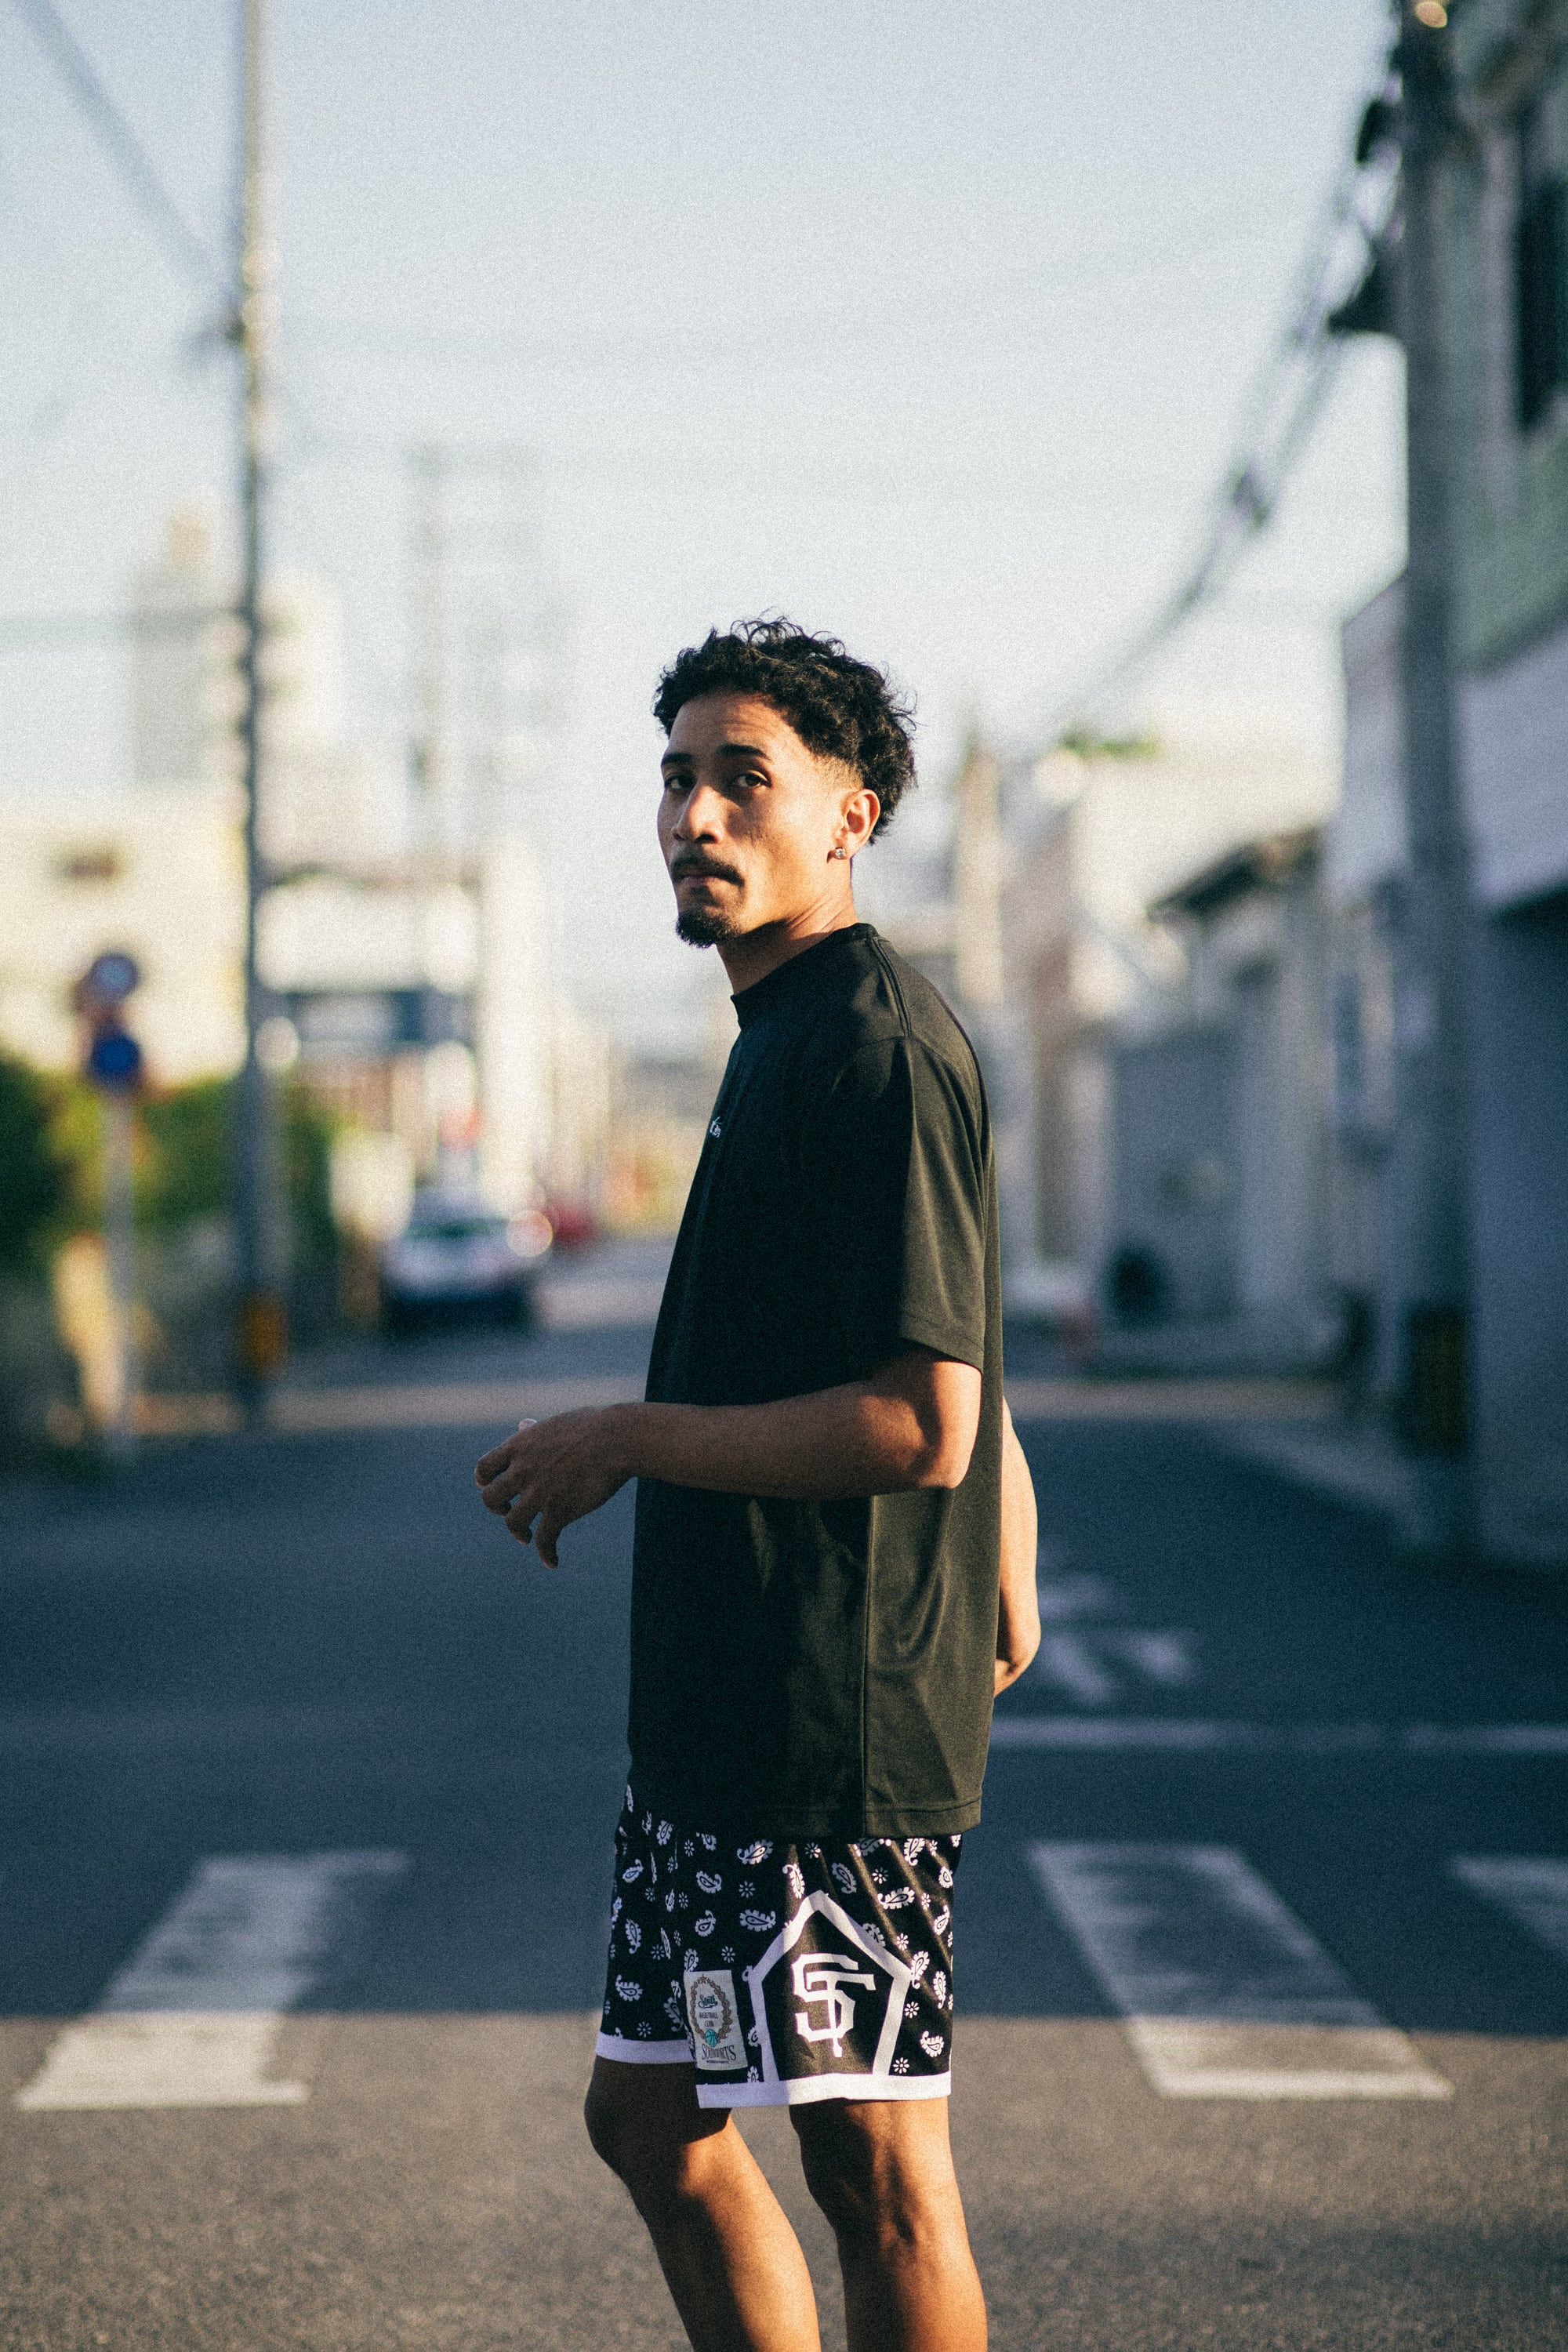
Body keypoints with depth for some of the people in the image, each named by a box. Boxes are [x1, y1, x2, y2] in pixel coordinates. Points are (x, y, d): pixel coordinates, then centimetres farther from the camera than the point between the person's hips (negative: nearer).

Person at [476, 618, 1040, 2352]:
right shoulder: (788, 1038, 17)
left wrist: (623, 1444, -13)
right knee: (649, 2116, 16)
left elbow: (920, 1424, -22)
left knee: (872, 2165, -3)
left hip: (833, 1730, -10)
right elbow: (970, 1399, 22)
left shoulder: (876, 1048, -15)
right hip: (721, 1714, 11)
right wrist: (1000, 1615, 23)